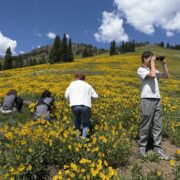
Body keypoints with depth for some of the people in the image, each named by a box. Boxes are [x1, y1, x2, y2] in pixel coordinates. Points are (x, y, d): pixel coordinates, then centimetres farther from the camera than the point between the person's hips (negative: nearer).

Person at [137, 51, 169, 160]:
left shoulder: (154, 70, 20)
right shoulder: (141, 70, -3)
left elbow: (166, 76, 22)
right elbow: (152, 75, -20)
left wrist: (164, 64, 14)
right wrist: (152, 63, -8)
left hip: (157, 100, 7)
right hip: (147, 100, -7)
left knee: (158, 126, 9)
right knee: (146, 125, 1)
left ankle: (157, 148, 19)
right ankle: (142, 146, 18)